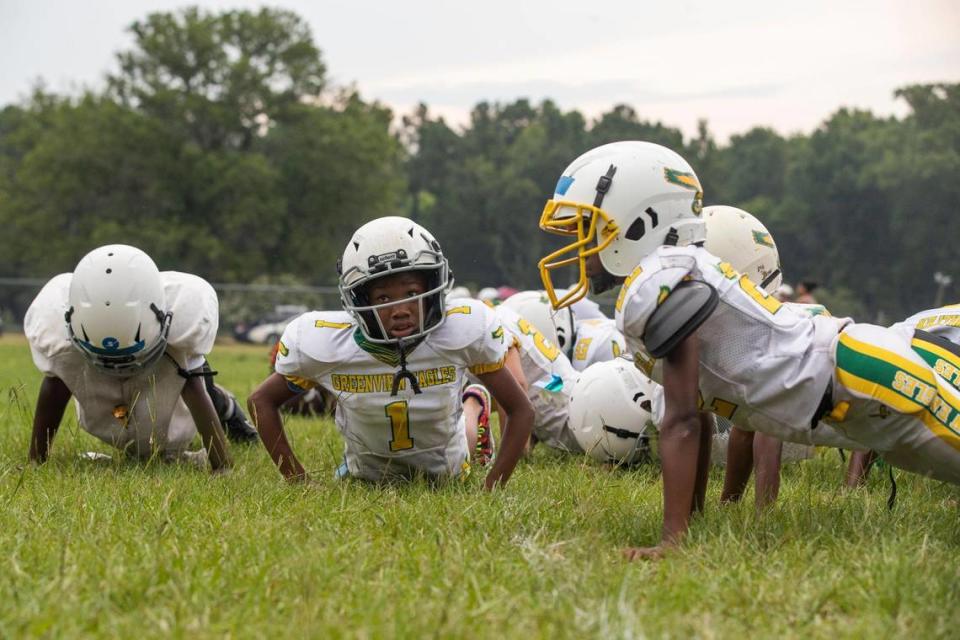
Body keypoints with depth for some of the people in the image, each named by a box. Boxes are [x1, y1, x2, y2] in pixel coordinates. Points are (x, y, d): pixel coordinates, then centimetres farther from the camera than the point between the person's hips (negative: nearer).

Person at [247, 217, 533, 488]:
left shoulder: (466, 329, -33)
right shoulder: (325, 343, -33)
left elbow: (521, 411, -20)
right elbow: (262, 401, -15)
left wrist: (490, 490, -27)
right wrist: (301, 484, -19)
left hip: (444, 476, 0)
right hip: (367, 478, 0)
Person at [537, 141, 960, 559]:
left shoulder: (658, 285, -22)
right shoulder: (672, 273, 8)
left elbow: (681, 421, -27)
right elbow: (696, 417, 12)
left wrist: (672, 537, -28)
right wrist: (693, 513, 14)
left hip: (862, 377, -9)